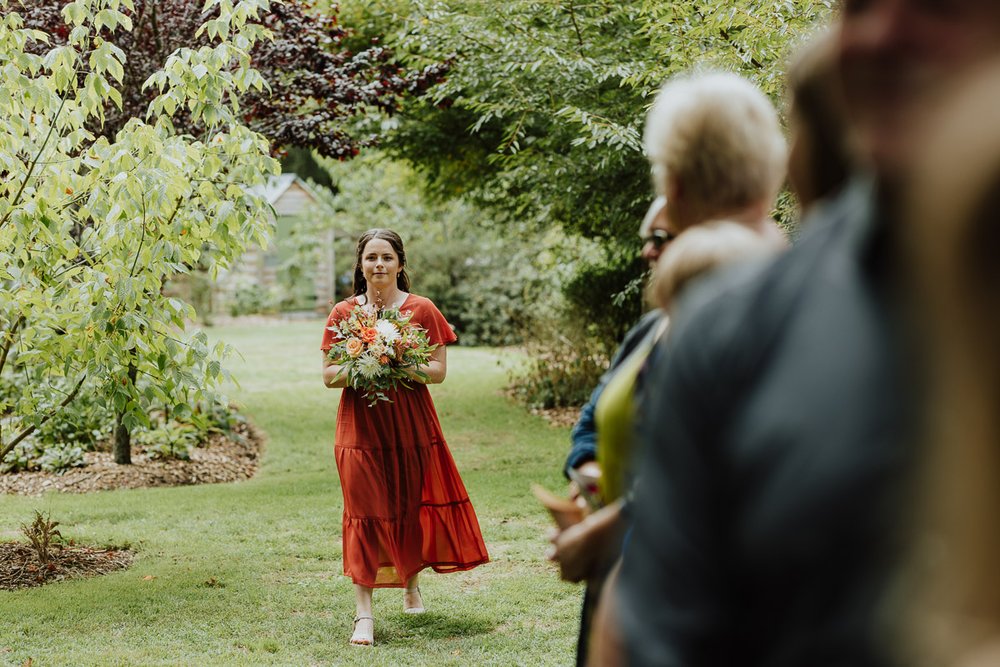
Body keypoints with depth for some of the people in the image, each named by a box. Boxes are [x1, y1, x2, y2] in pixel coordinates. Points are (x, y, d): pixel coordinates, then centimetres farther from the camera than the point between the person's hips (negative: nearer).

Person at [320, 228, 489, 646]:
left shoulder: (422, 310, 1)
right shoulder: (343, 313, 3)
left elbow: (439, 370, -2)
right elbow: (329, 375, 2)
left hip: (412, 424, 1)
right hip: (361, 427, 0)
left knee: (411, 507, 9)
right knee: (365, 513, -6)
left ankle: (411, 584, 35)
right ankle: (363, 612, -7)